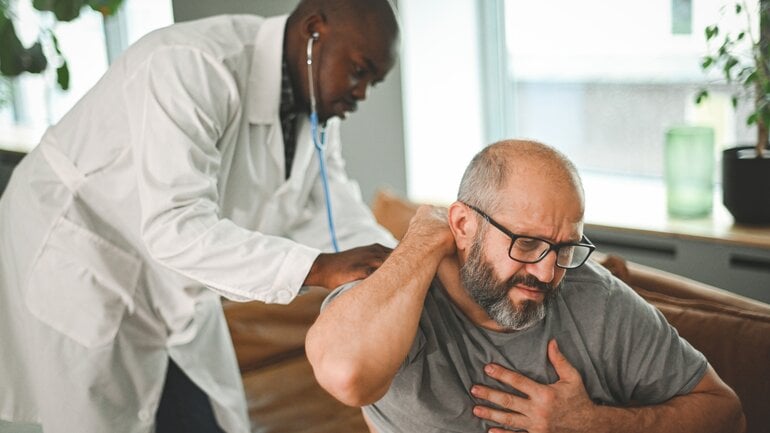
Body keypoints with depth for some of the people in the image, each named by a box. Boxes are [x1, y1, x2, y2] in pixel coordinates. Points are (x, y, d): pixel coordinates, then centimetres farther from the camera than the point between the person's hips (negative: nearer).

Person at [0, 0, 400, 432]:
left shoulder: (317, 107, -5)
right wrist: (318, 268, -46)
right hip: (76, 269, -7)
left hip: (171, 286, 8)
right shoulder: (191, 66, -30)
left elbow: (340, 221, -3)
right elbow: (175, 229, -39)